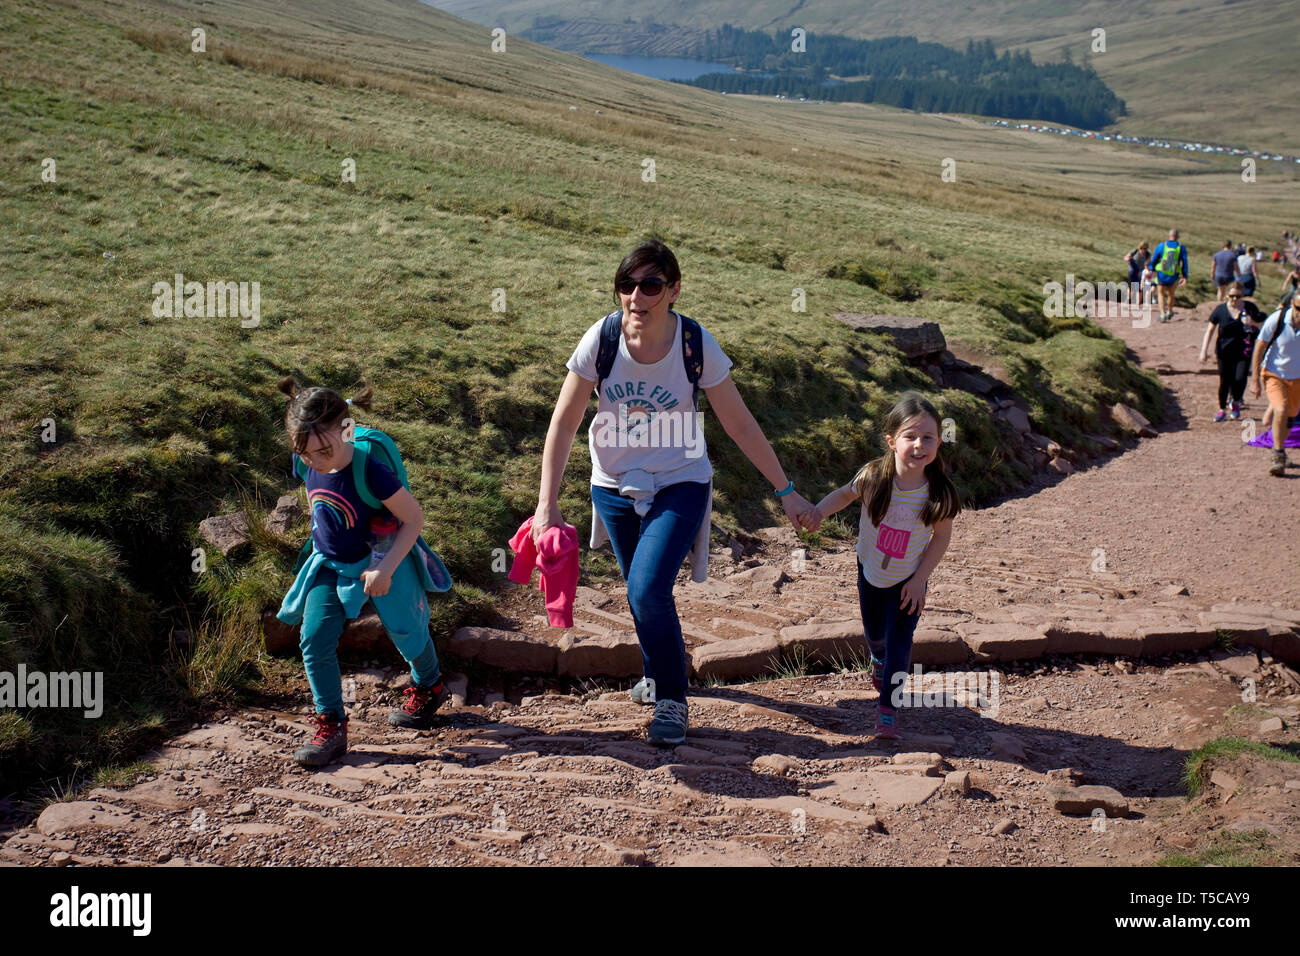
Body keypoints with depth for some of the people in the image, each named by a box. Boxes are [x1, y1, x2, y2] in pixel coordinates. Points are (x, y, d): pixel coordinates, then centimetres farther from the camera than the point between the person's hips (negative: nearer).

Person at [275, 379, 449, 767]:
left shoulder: (370, 470, -33)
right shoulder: (306, 465, -15)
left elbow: (414, 518, -24)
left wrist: (385, 568, -26)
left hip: (380, 562, -4)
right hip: (328, 565, 5)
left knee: (406, 632, 14)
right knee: (315, 641, -8)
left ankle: (428, 687, 45)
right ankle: (331, 727, 3)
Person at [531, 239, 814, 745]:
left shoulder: (696, 344, -19)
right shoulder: (603, 338, -16)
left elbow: (740, 425, -9)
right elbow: (564, 422, -10)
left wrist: (785, 491, -5)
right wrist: (547, 503, -15)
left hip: (680, 485, -3)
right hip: (615, 486, 3)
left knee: (648, 590, -19)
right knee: (643, 593, 16)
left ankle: (672, 699, 2)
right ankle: (658, 674, 45)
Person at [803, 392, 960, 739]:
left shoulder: (939, 492, -28)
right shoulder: (873, 477, -27)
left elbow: (942, 535, -13)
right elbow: (847, 493, -5)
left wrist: (920, 580, -13)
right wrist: (819, 510, -22)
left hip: (908, 579, -2)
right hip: (871, 571, 2)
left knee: (899, 643, -6)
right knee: (874, 632, 22)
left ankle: (888, 707, 14)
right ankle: (879, 662, 58)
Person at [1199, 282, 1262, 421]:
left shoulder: (1250, 307, -1)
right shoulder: (1220, 309, -2)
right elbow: (1210, 330, 2)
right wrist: (1204, 350, -5)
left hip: (1243, 352, 0)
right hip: (1225, 352, 1)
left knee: (1240, 379, -12)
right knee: (1225, 381, 5)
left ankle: (1236, 404, 17)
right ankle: (1222, 409, 24)